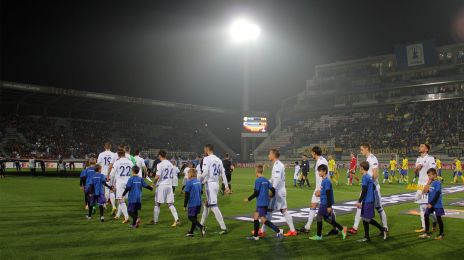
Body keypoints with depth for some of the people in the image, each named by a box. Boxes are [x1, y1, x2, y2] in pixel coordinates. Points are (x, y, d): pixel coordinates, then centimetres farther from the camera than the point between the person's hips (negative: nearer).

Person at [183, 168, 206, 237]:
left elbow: (187, 195, -12)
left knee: (191, 217, 0)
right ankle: (191, 232, 19)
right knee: (194, 217, 14)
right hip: (198, 203, 7)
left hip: (192, 203, -7)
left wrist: (185, 205, -5)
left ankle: (201, 227, -17)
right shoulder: (199, 181, 9)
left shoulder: (189, 182, -13)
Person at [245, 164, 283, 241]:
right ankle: (255, 236, 21)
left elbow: (256, 193, -15)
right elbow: (273, 190, 7)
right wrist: (271, 196, 27)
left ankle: (278, 231, -14)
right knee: (255, 216, 17)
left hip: (261, 203, -9)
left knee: (263, 219, -7)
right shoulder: (266, 180, 10)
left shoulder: (258, 180, -12)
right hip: (266, 202, 9)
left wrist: (249, 199, -3)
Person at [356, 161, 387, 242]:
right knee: (365, 219, 11)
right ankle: (366, 237, 14)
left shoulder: (365, 177, -16)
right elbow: (373, 187, 21)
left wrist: (359, 201, -18)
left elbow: (364, 191, -20)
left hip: (367, 201, -9)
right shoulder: (369, 177, 12)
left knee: (367, 219, -3)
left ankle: (382, 229, 6)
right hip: (369, 201, 9)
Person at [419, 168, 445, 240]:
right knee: (426, 216, 7)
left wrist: (431, 203, -20)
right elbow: (426, 191, 7)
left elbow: (437, 194, -20)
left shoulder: (438, 183, -16)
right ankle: (427, 233, 15)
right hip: (430, 203, 8)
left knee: (438, 218, 3)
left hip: (437, 204, -8)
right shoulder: (431, 182, 8)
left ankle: (441, 234, 18)